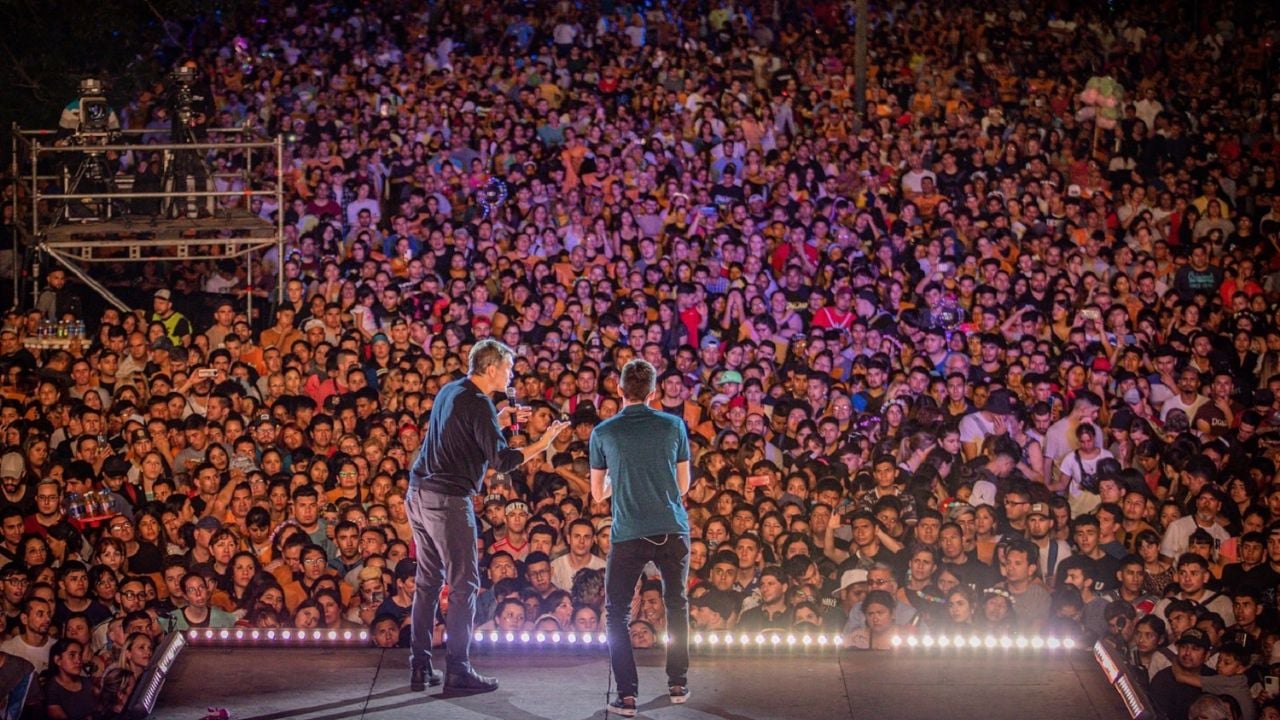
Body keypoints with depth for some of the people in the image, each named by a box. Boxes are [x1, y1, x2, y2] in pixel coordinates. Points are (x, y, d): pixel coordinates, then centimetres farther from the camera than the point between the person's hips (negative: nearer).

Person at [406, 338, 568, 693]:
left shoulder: (450, 391, 13)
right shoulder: (477, 404, -14)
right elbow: (502, 461, -18)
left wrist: (498, 421, 21)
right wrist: (542, 443, -10)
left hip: (419, 495, 9)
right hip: (448, 499, -9)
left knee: (428, 581, 13)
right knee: (463, 584, -3)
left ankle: (420, 668, 14)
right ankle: (457, 671, -3)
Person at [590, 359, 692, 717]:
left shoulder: (603, 433, 0)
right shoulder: (673, 426, 2)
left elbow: (598, 493, 8)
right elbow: (683, 485, 10)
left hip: (628, 534, -2)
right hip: (673, 529, 2)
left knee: (617, 613, 8)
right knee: (677, 605, 20)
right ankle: (678, 684, 23)